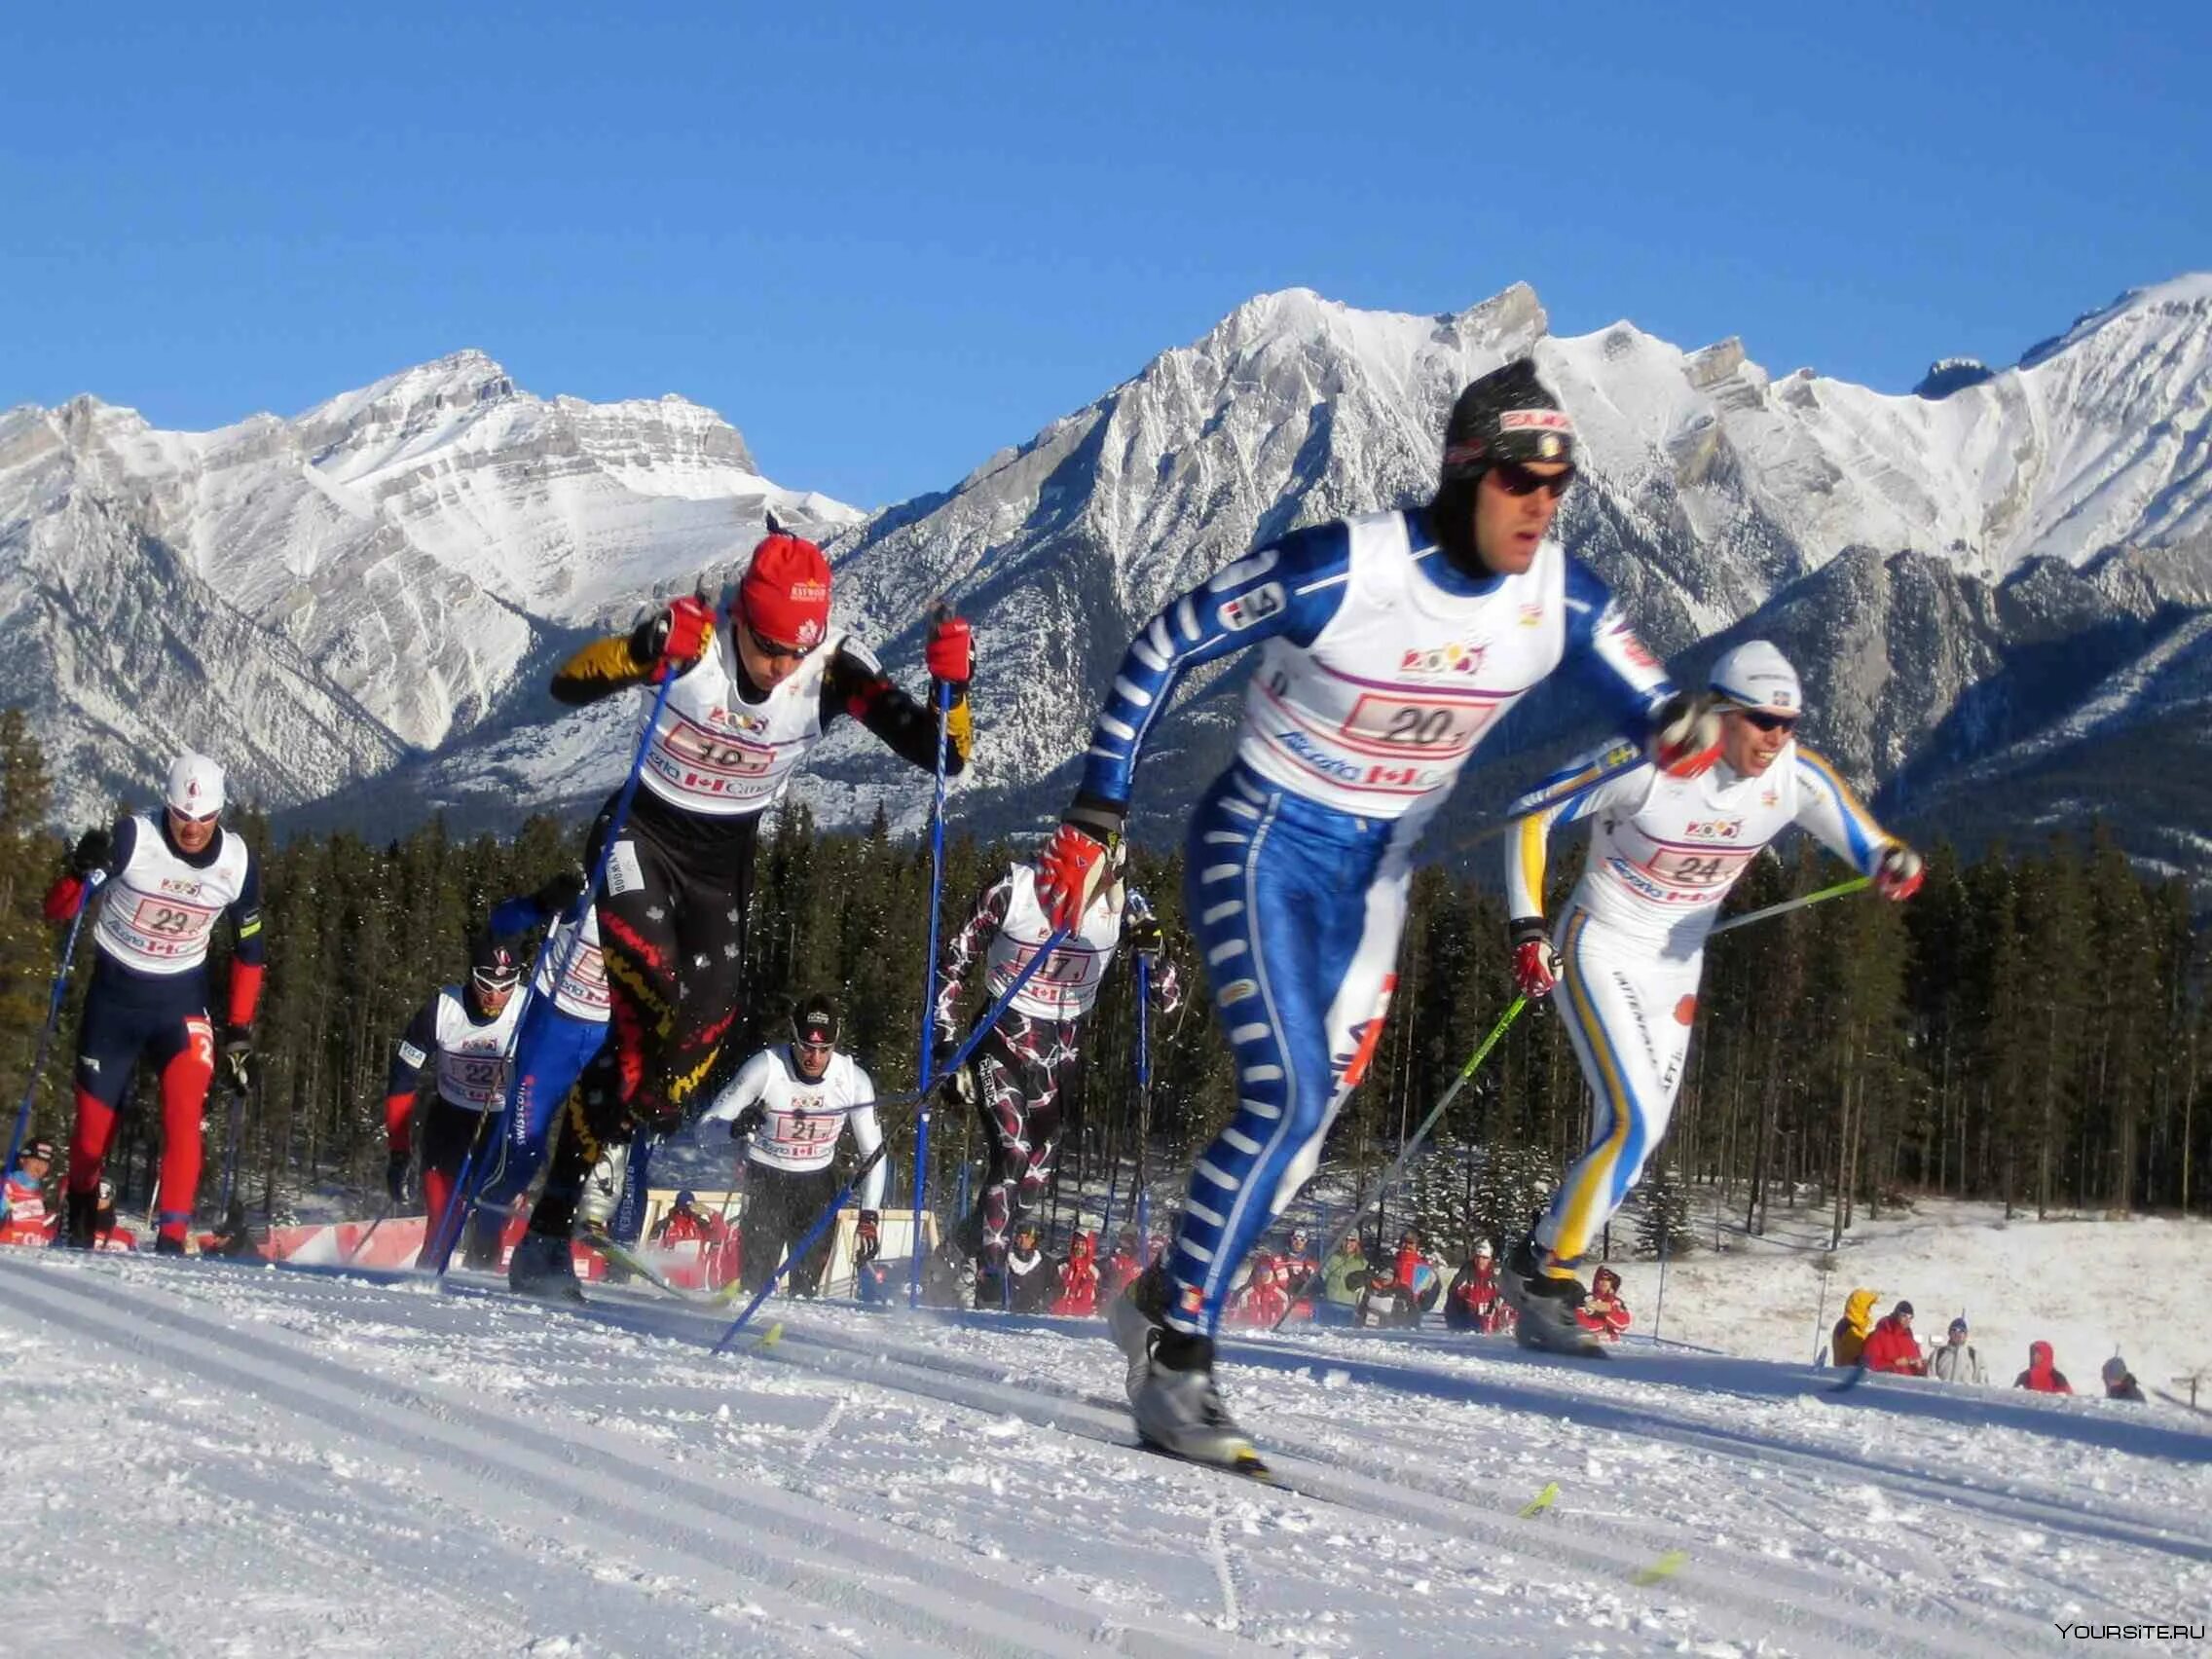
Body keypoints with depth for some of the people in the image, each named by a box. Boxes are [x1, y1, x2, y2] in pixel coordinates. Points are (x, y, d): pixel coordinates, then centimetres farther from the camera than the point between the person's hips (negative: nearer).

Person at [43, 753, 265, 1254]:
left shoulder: (238, 864, -7)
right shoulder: (133, 838, -16)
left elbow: (249, 950, 8)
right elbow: (56, 911, -14)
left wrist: (239, 1029, 4)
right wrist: (81, 871, -35)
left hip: (181, 1000, 1)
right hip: (113, 995, -1)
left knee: (185, 1111, -20)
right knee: (94, 1122, 5)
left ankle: (172, 1237, -21)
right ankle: (77, 1225, 30)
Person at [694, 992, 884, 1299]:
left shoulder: (854, 1080, -13)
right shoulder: (765, 1068, -20)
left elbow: (873, 1153, -3)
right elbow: (707, 1124, -16)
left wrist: (869, 1215, -11)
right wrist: (735, 1127, -39)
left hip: (818, 1184, 2)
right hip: (765, 1179, -2)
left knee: (807, 1284, -6)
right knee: (756, 1279, -12)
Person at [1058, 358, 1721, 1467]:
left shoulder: (1560, 600, -10)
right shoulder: (1345, 567, -25)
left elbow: (1651, 701, -1)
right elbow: (1164, 647, -15)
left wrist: (1685, 728, -28)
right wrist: (1094, 818, -15)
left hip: (1376, 871, 6)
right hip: (1266, 843, -6)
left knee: (1313, 1106, 9)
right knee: (1290, 1096, -20)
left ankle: (1166, 1303, 30)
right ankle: (1175, 1356, -8)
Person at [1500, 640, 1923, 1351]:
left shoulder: (1797, 778, -12)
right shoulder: (1652, 764, -25)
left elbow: (1867, 844, -3)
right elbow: (1531, 815, -17)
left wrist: (1895, 864, -28)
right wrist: (1528, 929, -21)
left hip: (1676, 967, 6)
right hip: (1601, 950, -6)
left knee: (1640, 1134, 6)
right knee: (1634, 1121, -19)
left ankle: (1536, 1266, 19)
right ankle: (1546, 1272, -6)